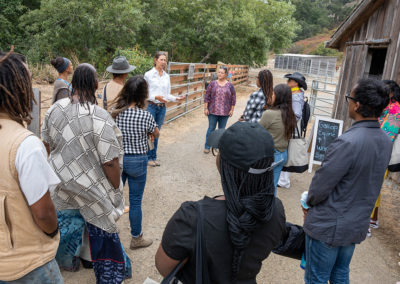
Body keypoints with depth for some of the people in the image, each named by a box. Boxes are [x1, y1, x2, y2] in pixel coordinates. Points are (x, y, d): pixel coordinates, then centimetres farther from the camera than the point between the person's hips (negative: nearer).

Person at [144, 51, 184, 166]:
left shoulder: (166, 76, 9)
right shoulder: (148, 74, -5)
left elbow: (167, 94, 12)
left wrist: (177, 98, -4)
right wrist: (156, 97, -21)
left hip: (162, 107, 5)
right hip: (151, 106, -5)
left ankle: (154, 157, 22)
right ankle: (148, 157, 13)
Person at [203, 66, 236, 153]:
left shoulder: (230, 85, 2)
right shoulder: (212, 84, 1)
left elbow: (233, 98, 5)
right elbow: (207, 96, 1)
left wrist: (232, 110, 0)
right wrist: (205, 108, -5)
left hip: (225, 112, 1)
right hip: (213, 111, 0)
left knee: (222, 129, 11)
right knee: (211, 128, 5)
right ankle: (207, 146, 15)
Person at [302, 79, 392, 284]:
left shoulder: (348, 142, -29)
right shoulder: (386, 142, -2)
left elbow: (320, 186, -23)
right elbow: (368, 182, 8)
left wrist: (309, 202, -2)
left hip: (328, 227, -7)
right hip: (358, 225, 8)